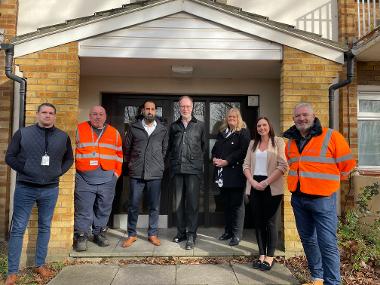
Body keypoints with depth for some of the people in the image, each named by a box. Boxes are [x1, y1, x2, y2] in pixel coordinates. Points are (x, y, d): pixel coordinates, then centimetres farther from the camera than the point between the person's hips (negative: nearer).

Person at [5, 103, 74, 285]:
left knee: (45, 227, 11)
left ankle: (40, 265, 26)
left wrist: (59, 172, 1)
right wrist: (24, 169, -10)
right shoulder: (22, 133, 1)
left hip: (50, 189, 2)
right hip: (25, 188, -2)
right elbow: (10, 156, 2)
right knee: (18, 229, 3)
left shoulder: (63, 137, 6)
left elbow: (69, 159, 15)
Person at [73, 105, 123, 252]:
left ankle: (100, 233, 25)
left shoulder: (114, 133, 11)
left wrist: (117, 172, 7)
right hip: (84, 178, -2)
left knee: (104, 208, 10)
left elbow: (119, 154, 13)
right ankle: (81, 236, 13)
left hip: (107, 178, 2)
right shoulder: (79, 130, 5)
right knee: (83, 209, 0)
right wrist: (74, 169, 0)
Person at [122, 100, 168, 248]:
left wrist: (158, 163, 10)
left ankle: (153, 234, 23)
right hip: (136, 174, 0)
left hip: (155, 174, 1)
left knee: (154, 206, 8)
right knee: (133, 205, 5)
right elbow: (127, 148, 11)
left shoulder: (163, 130, 6)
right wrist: (131, 163, 10)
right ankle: (132, 234, 21)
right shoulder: (134, 128, 4)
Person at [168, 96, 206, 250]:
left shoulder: (200, 125, 6)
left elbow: (203, 146, 9)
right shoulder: (174, 126, 12)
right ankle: (181, 231, 21)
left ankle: (191, 235, 5)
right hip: (177, 169, 3)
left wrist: (198, 160, 5)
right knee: (179, 202, 9)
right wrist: (172, 162, 9)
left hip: (193, 169, -3)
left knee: (192, 202, -3)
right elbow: (170, 147, 16)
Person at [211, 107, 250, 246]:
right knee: (226, 203, 13)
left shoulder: (243, 132, -3)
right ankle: (228, 231, 24)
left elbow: (242, 151, -15)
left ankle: (237, 235, 7)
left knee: (237, 204, -1)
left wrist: (226, 161, -17)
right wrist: (214, 158, -2)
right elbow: (215, 148, 19)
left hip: (236, 174, -6)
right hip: (223, 174, 7)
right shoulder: (222, 132, 17)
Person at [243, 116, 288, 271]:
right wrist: (252, 181, -6)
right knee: (258, 222, 8)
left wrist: (266, 182, -15)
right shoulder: (252, 143, 14)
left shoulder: (278, 142, 0)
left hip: (272, 187, -4)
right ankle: (261, 255, 18)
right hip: (255, 186, 4)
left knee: (270, 222, 0)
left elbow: (283, 166, -9)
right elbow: (246, 165, 10)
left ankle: (269, 257, 10)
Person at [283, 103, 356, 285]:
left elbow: (347, 164, -2)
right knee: (308, 240, 15)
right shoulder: (291, 142, 9)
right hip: (298, 198, 6)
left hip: (322, 199, -6)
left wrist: (328, 181, 6)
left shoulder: (330, 137, -7)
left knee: (327, 243, -6)